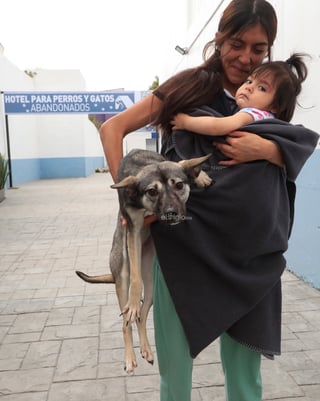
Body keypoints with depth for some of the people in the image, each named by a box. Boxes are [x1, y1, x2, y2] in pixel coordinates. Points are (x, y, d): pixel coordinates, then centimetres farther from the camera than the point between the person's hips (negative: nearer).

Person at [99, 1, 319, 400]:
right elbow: (113, 127, -3)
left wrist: (264, 149, -15)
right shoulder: (193, 84, 0)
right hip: (183, 242, -2)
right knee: (175, 366, 9)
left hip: (249, 254, 3)